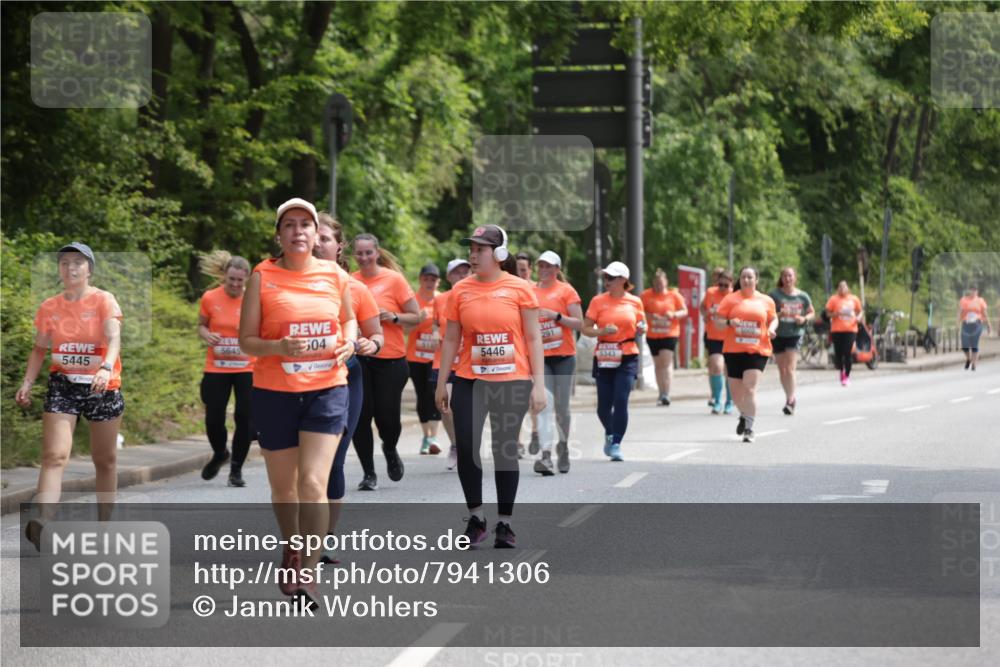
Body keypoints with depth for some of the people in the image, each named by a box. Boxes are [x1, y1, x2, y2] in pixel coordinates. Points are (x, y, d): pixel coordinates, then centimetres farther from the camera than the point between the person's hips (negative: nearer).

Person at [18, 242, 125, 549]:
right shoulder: (49, 307, 4)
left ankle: (104, 524, 22)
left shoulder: (104, 300, -7)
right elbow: (40, 348, 12)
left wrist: (106, 367, -40)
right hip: (63, 386, 1)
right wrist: (28, 382, -2)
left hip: (103, 386, -1)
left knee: (105, 460, 9)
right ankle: (43, 523, -31)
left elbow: (114, 339, -21)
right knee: (54, 455, -16)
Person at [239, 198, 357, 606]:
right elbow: (246, 340, -2)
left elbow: (349, 319, 22)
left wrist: (349, 342, -1)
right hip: (274, 392, 0)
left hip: (327, 391, 0)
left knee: (313, 482, -13)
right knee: (283, 486, 11)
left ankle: (309, 574, -10)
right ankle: (292, 551, 37)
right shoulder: (263, 277, -3)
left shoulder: (335, 276, 3)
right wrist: (280, 347, -22)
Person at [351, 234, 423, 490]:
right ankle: (369, 473, 11)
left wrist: (393, 317, -16)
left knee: (387, 416, -4)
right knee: (360, 416, -2)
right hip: (358, 359, 2)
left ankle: (390, 450, 30)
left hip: (390, 360, -2)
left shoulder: (393, 279, -3)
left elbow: (417, 317, -1)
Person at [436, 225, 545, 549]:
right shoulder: (461, 290, 4)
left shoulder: (519, 289, -2)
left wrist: (538, 384, -5)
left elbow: (533, 339, -1)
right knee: (466, 446, -4)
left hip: (512, 382, -2)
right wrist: (441, 383, 7)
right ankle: (476, 517, 12)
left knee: (505, 449, 4)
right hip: (470, 382, 2)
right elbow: (451, 339, 8)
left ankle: (504, 523, 13)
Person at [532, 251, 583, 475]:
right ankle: (546, 455, -20)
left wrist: (556, 316, -15)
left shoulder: (565, 290, 2)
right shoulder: (532, 292, 11)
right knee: (545, 405, -11)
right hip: (540, 356, 1)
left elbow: (579, 323, -4)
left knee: (562, 407, 5)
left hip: (564, 356, -1)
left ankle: (563, 447, 26)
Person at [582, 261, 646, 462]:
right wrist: (603, 331, -16)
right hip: (604, 357, 1)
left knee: (621, 400, -12)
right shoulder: (598, 301, 2)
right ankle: (610, 433, 33)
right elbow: (585, 328, 1)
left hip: (627, 357, 0)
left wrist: (642, 328, -5)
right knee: (604, 405, 2)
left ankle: (616, 444, -4)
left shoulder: (635, 302, 5)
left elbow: (641, 326, 18)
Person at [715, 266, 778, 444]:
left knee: (750, 389, -16)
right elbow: (717, 321, 2)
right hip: (734, 350, 1)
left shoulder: (766, 301, 7)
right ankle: (744, 416, 41)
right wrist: (729, 323, -19)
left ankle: (749, 429, -12)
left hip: (757, 351, -1)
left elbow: (773, 318, 21)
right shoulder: (730, 299, 3)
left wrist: (771, 329, -1)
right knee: (736, 392, 10)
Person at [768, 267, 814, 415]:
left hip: (795, 334, -1)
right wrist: (778, 315, -23)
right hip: (778, 335, 1)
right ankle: (789, 397, 25)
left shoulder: (802, 297, 2)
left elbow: (812, 313, 15)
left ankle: (790, 400, -10)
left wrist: (804, 319, -6)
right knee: (782, 369, 8)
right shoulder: (775, 295, -3)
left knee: (790, 368, -14)